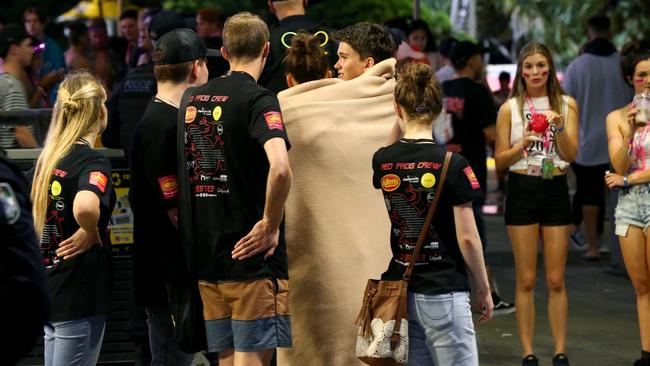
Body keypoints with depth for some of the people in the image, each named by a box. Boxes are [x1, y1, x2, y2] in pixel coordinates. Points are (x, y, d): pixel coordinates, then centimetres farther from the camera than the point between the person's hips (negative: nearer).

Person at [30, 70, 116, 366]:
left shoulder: (46, 159, 8)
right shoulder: (93, 162, -16)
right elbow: (85, 207, -37)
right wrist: (90, 234, -18)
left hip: (48, 293, 8)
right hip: (80, 297, -8)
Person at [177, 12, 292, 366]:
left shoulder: (191, 99, 11)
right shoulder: (258, 100, -11)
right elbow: (279, 168, -27)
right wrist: (270, 224, -15)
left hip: (206, 256, 7)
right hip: (252, 257, -6)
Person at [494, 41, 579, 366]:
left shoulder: (566, 104, 4)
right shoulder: (510, 108, 2)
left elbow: (571, 154, -4)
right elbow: (500, 160, 3)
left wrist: (559, 128, -22)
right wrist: (522, 145, -16)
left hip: (556, 190, 1)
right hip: (522, 190, -1)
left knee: (556, 280, 3)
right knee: (526, 280, 1)